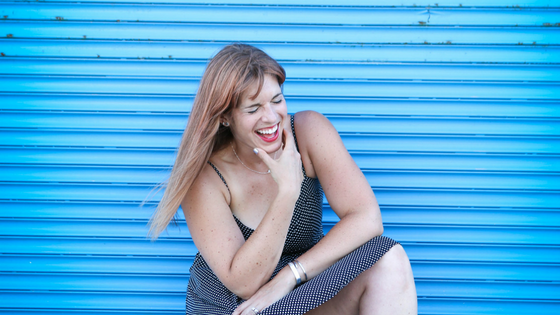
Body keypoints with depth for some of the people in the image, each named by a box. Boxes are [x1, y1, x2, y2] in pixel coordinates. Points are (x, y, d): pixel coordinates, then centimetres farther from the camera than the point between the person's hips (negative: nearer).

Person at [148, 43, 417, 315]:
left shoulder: (310, 130, -14)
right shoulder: (204, 176, -19)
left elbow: (366, 218, -20)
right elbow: (243, 283, -24)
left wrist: (288, 277, -27)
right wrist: (288, 190, -32)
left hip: (306, 288, 2)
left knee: (390, 262, -25)